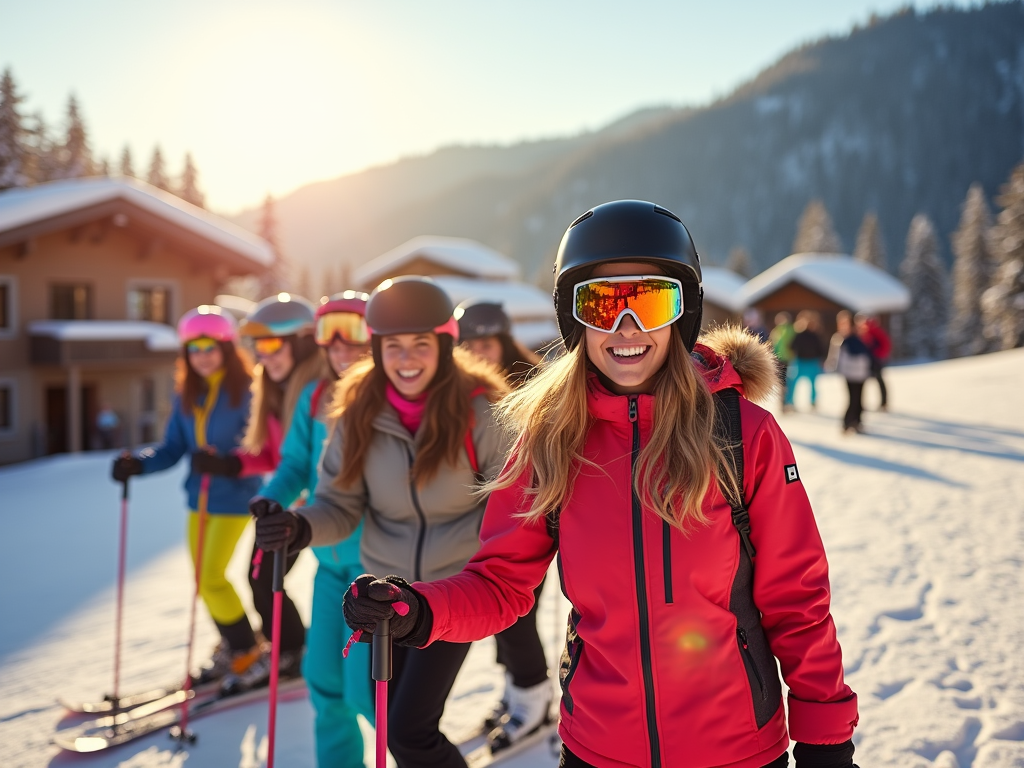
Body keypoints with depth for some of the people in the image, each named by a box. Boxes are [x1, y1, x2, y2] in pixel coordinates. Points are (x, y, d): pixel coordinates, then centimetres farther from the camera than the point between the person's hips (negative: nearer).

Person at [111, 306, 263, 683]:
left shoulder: (246, 390, -13)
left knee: (212, 578, -6)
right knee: (203, 580, 13)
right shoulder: (186, 394, 5)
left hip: (233, 497, -6)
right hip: (199, 496, 6)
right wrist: (137, 463, -11)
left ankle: (245, 650, 15)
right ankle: (232, 644, 34)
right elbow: (173, 447, 5)